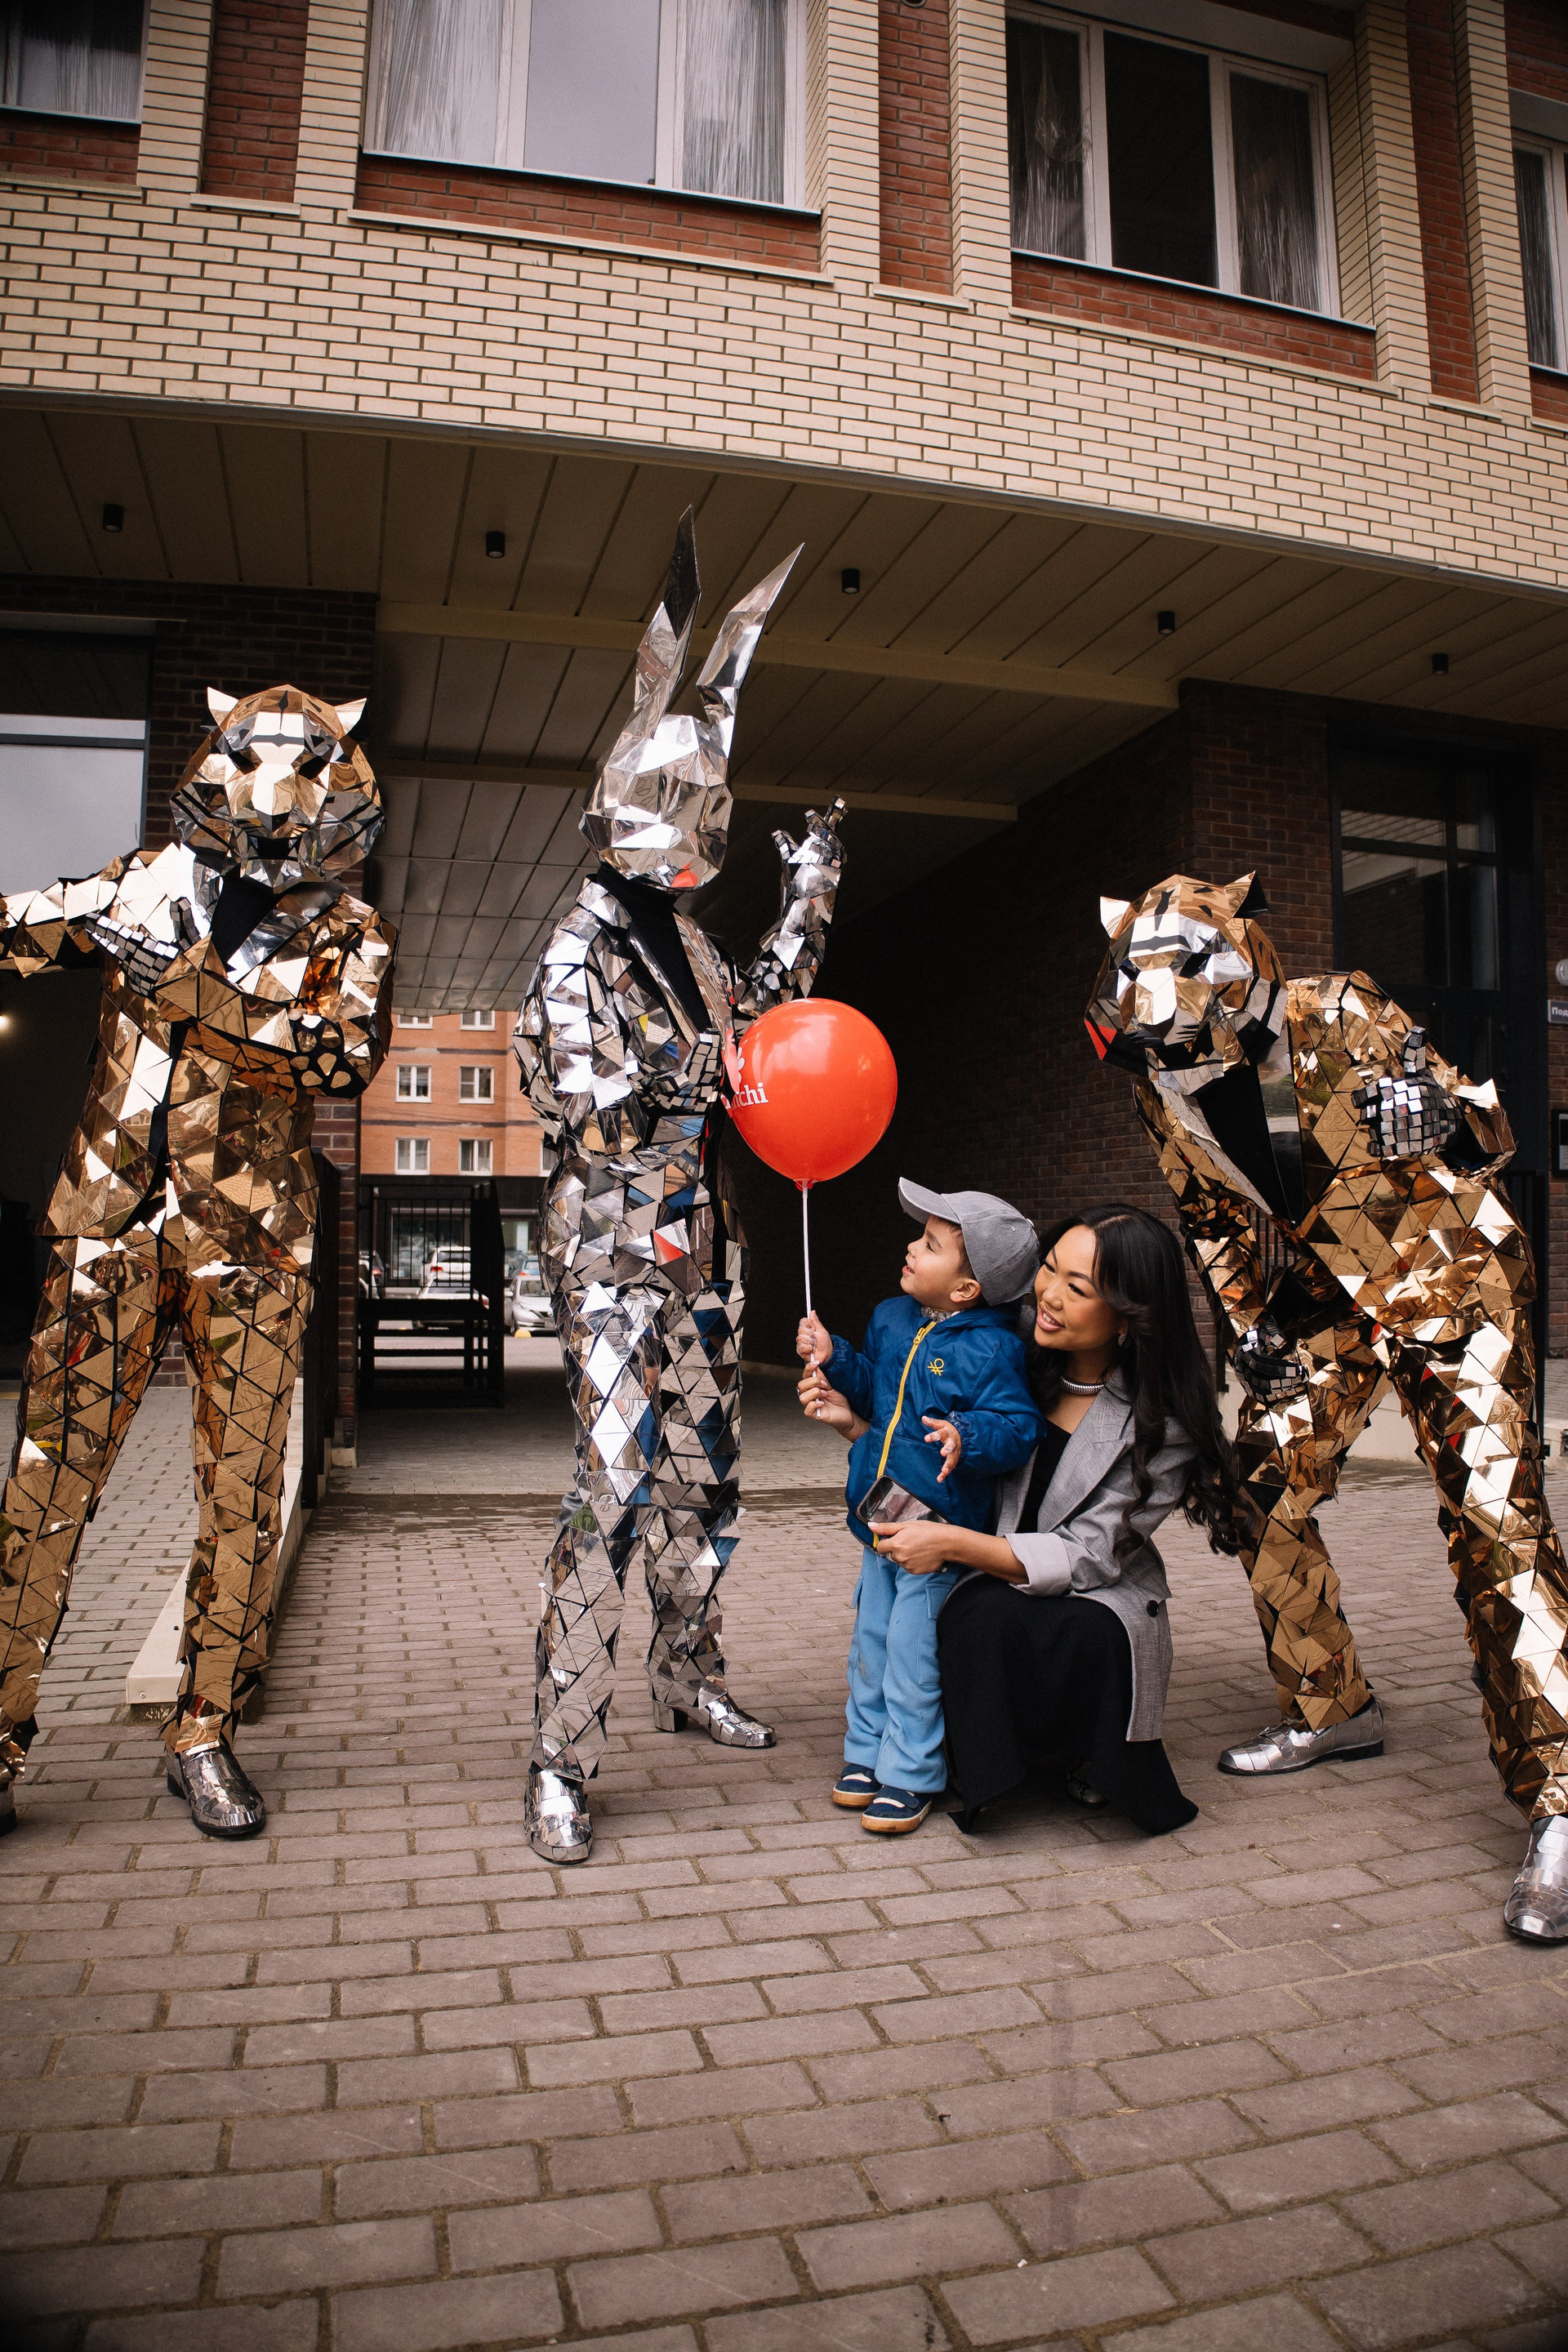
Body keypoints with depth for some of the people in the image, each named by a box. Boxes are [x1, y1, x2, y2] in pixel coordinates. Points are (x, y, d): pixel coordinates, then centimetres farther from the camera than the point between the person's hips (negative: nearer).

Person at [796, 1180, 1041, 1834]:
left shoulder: (990, 1349, -16)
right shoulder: (891, 1320, 6)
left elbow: (1018, 1426, -20)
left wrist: (967, 1437, -37)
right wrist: (833, 1359, 3)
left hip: (936, 1529, -7)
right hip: (880, 1518, 7)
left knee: (912, 1656, 0)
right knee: (871, 1642, 17)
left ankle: (909, 1776, 17)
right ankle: (867, 1752, 33)